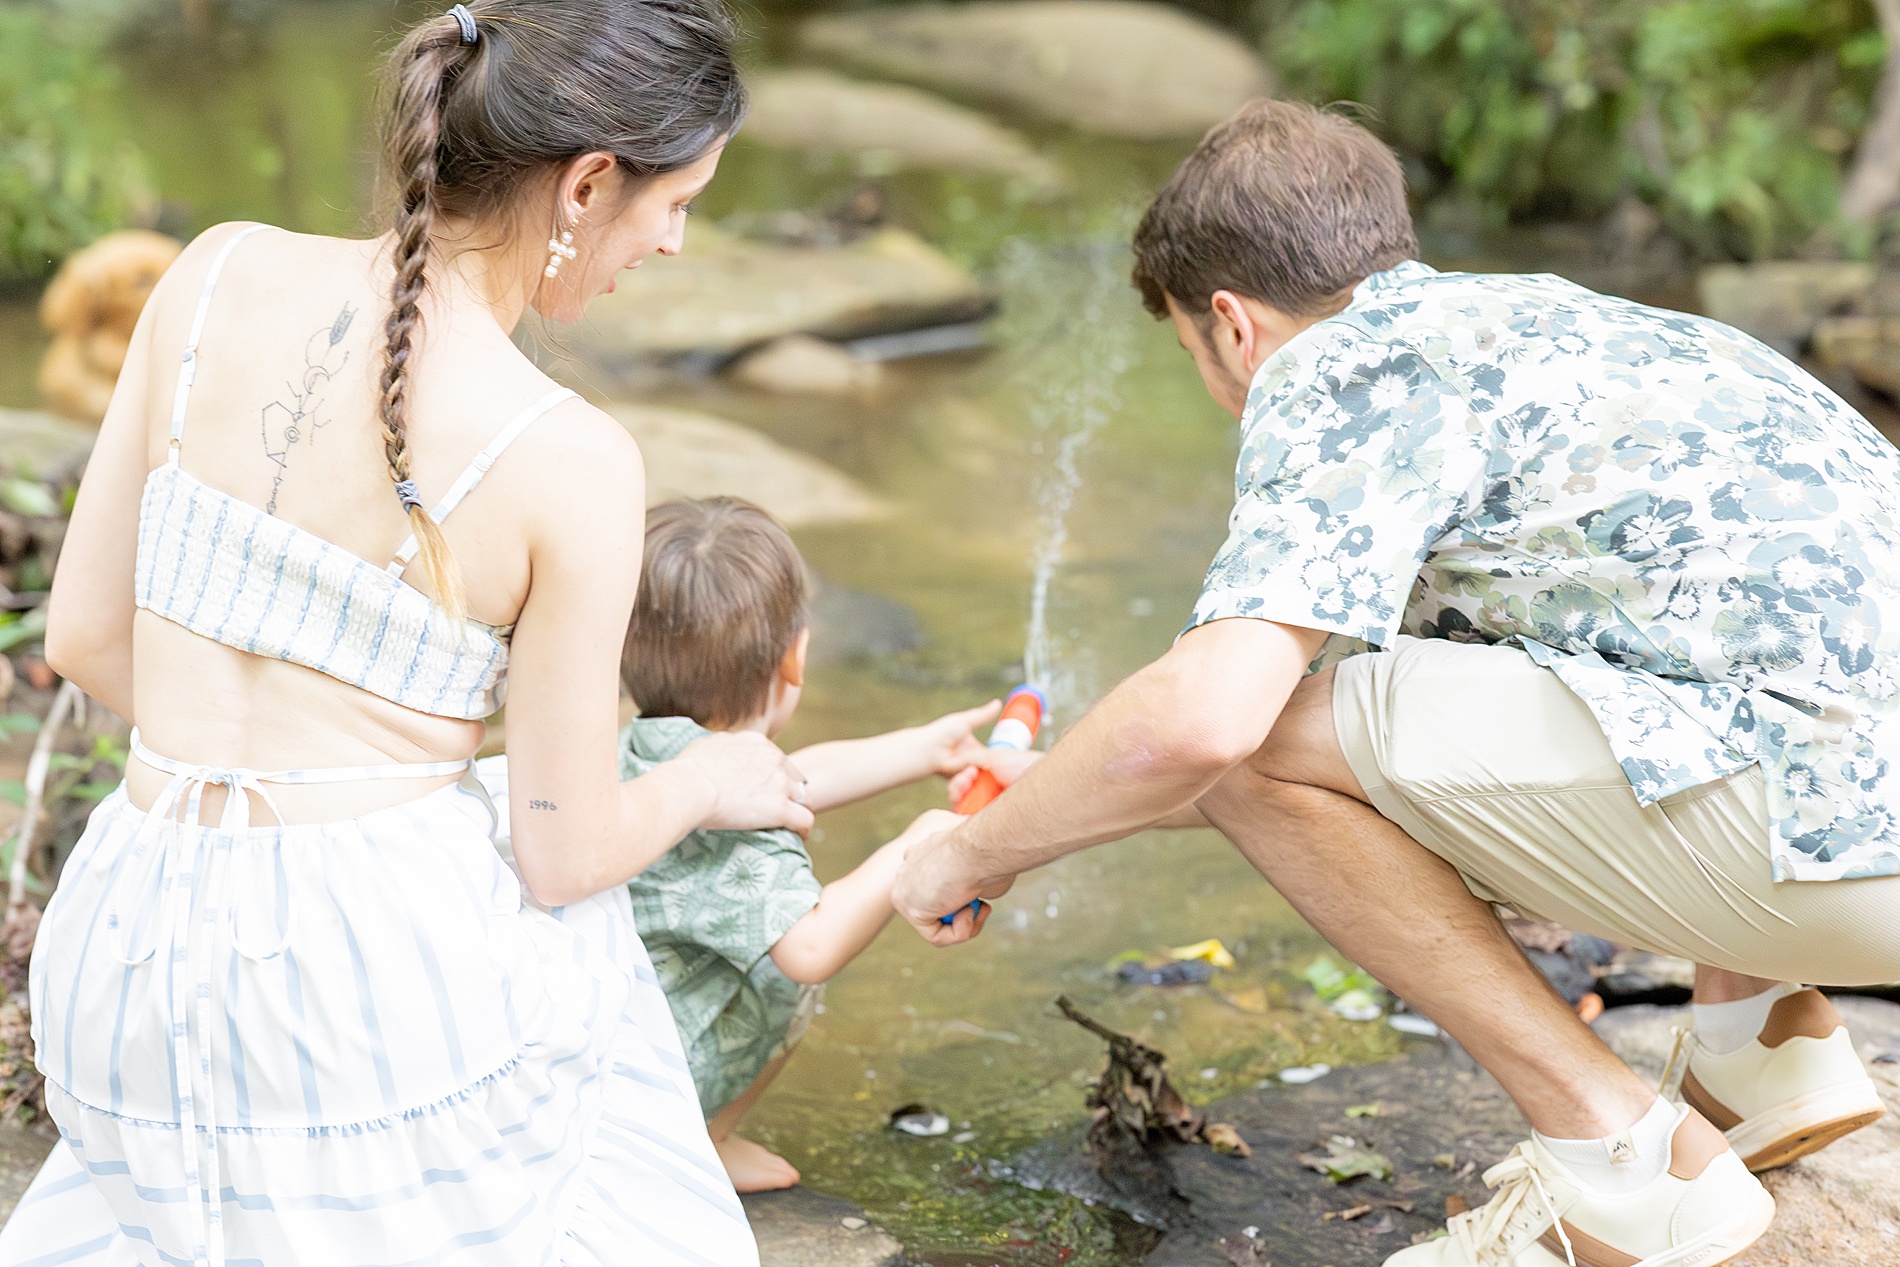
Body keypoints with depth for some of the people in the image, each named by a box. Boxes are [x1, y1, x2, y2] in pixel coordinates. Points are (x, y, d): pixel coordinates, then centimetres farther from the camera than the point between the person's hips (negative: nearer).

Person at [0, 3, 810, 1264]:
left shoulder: (220, 275, -2)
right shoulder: (572, 464, -14)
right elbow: (566, 855, -5)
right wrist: (709, 783, 16)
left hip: (129, 931, 5)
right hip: (393, 950, -5)